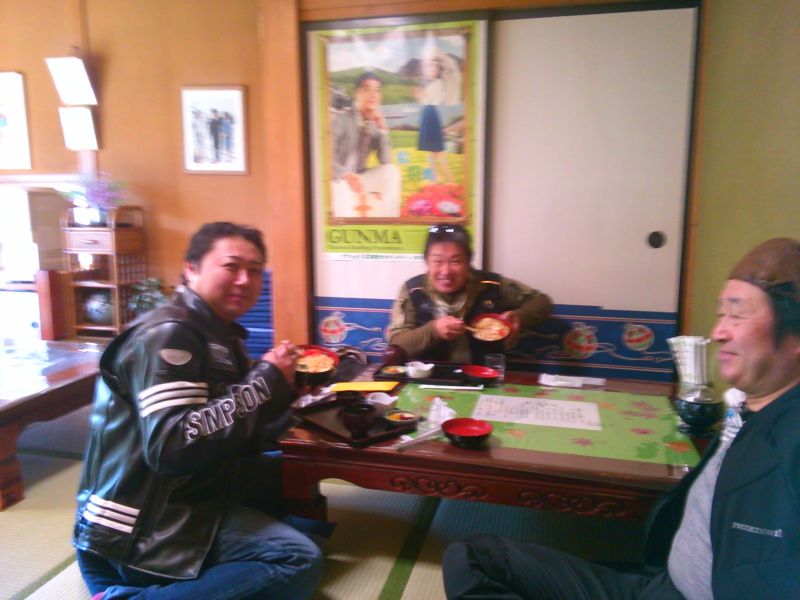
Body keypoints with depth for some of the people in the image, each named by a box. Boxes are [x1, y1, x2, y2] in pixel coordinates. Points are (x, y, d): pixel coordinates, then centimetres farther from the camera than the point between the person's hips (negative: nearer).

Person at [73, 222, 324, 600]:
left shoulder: (220, 335, 14)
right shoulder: (168, 334, -14)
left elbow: (236, 441, 15)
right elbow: (172, 447, -28)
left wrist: (279, 390, -2)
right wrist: (265, 380, -20)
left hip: (183, 507, 10)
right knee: (300, 561, -18)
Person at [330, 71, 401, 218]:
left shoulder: (377, 122, 2)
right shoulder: (342, 118, -13)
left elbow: (385, 161, -5)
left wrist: (383, 129, -14)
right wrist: (347, 175, -37)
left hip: (359, 178, 5)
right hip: (337, 178, -5)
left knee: (391, 171, -19)